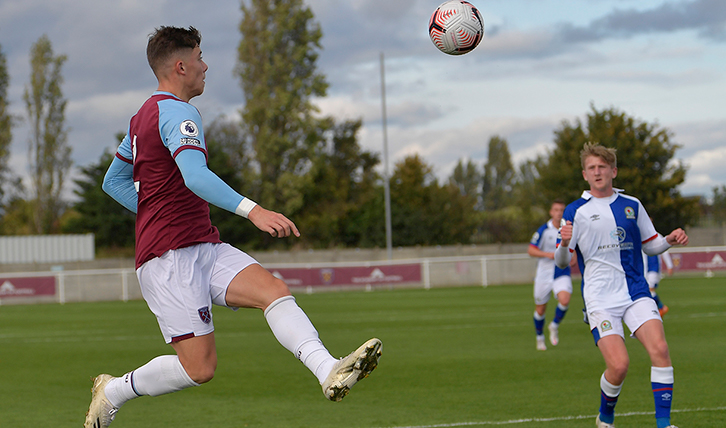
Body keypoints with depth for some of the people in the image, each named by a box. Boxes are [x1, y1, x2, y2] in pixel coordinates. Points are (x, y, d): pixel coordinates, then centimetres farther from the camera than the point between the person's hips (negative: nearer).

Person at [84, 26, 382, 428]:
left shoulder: (144, 115, 21)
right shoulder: (176, 112, -11)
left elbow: (112, 181, 29)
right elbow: (195, 175, -29)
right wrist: (252, 210, -40)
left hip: (204, 248, 9)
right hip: (170, 258, -9)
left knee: (275, 290, -15)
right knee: (199, 367, -12)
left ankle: (329, 371, -37)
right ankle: (114, 390, 12)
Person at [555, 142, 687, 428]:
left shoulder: (632, 206, 12)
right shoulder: (575, 211, 3)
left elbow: (650, 245, 21)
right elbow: (561, 262, 2)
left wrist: (671, 240, -1)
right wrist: (564, 242, -20)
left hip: (636, 292, 3)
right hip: (600, 299, -3)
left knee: (660, 349, -20)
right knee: (619, 365, -16)